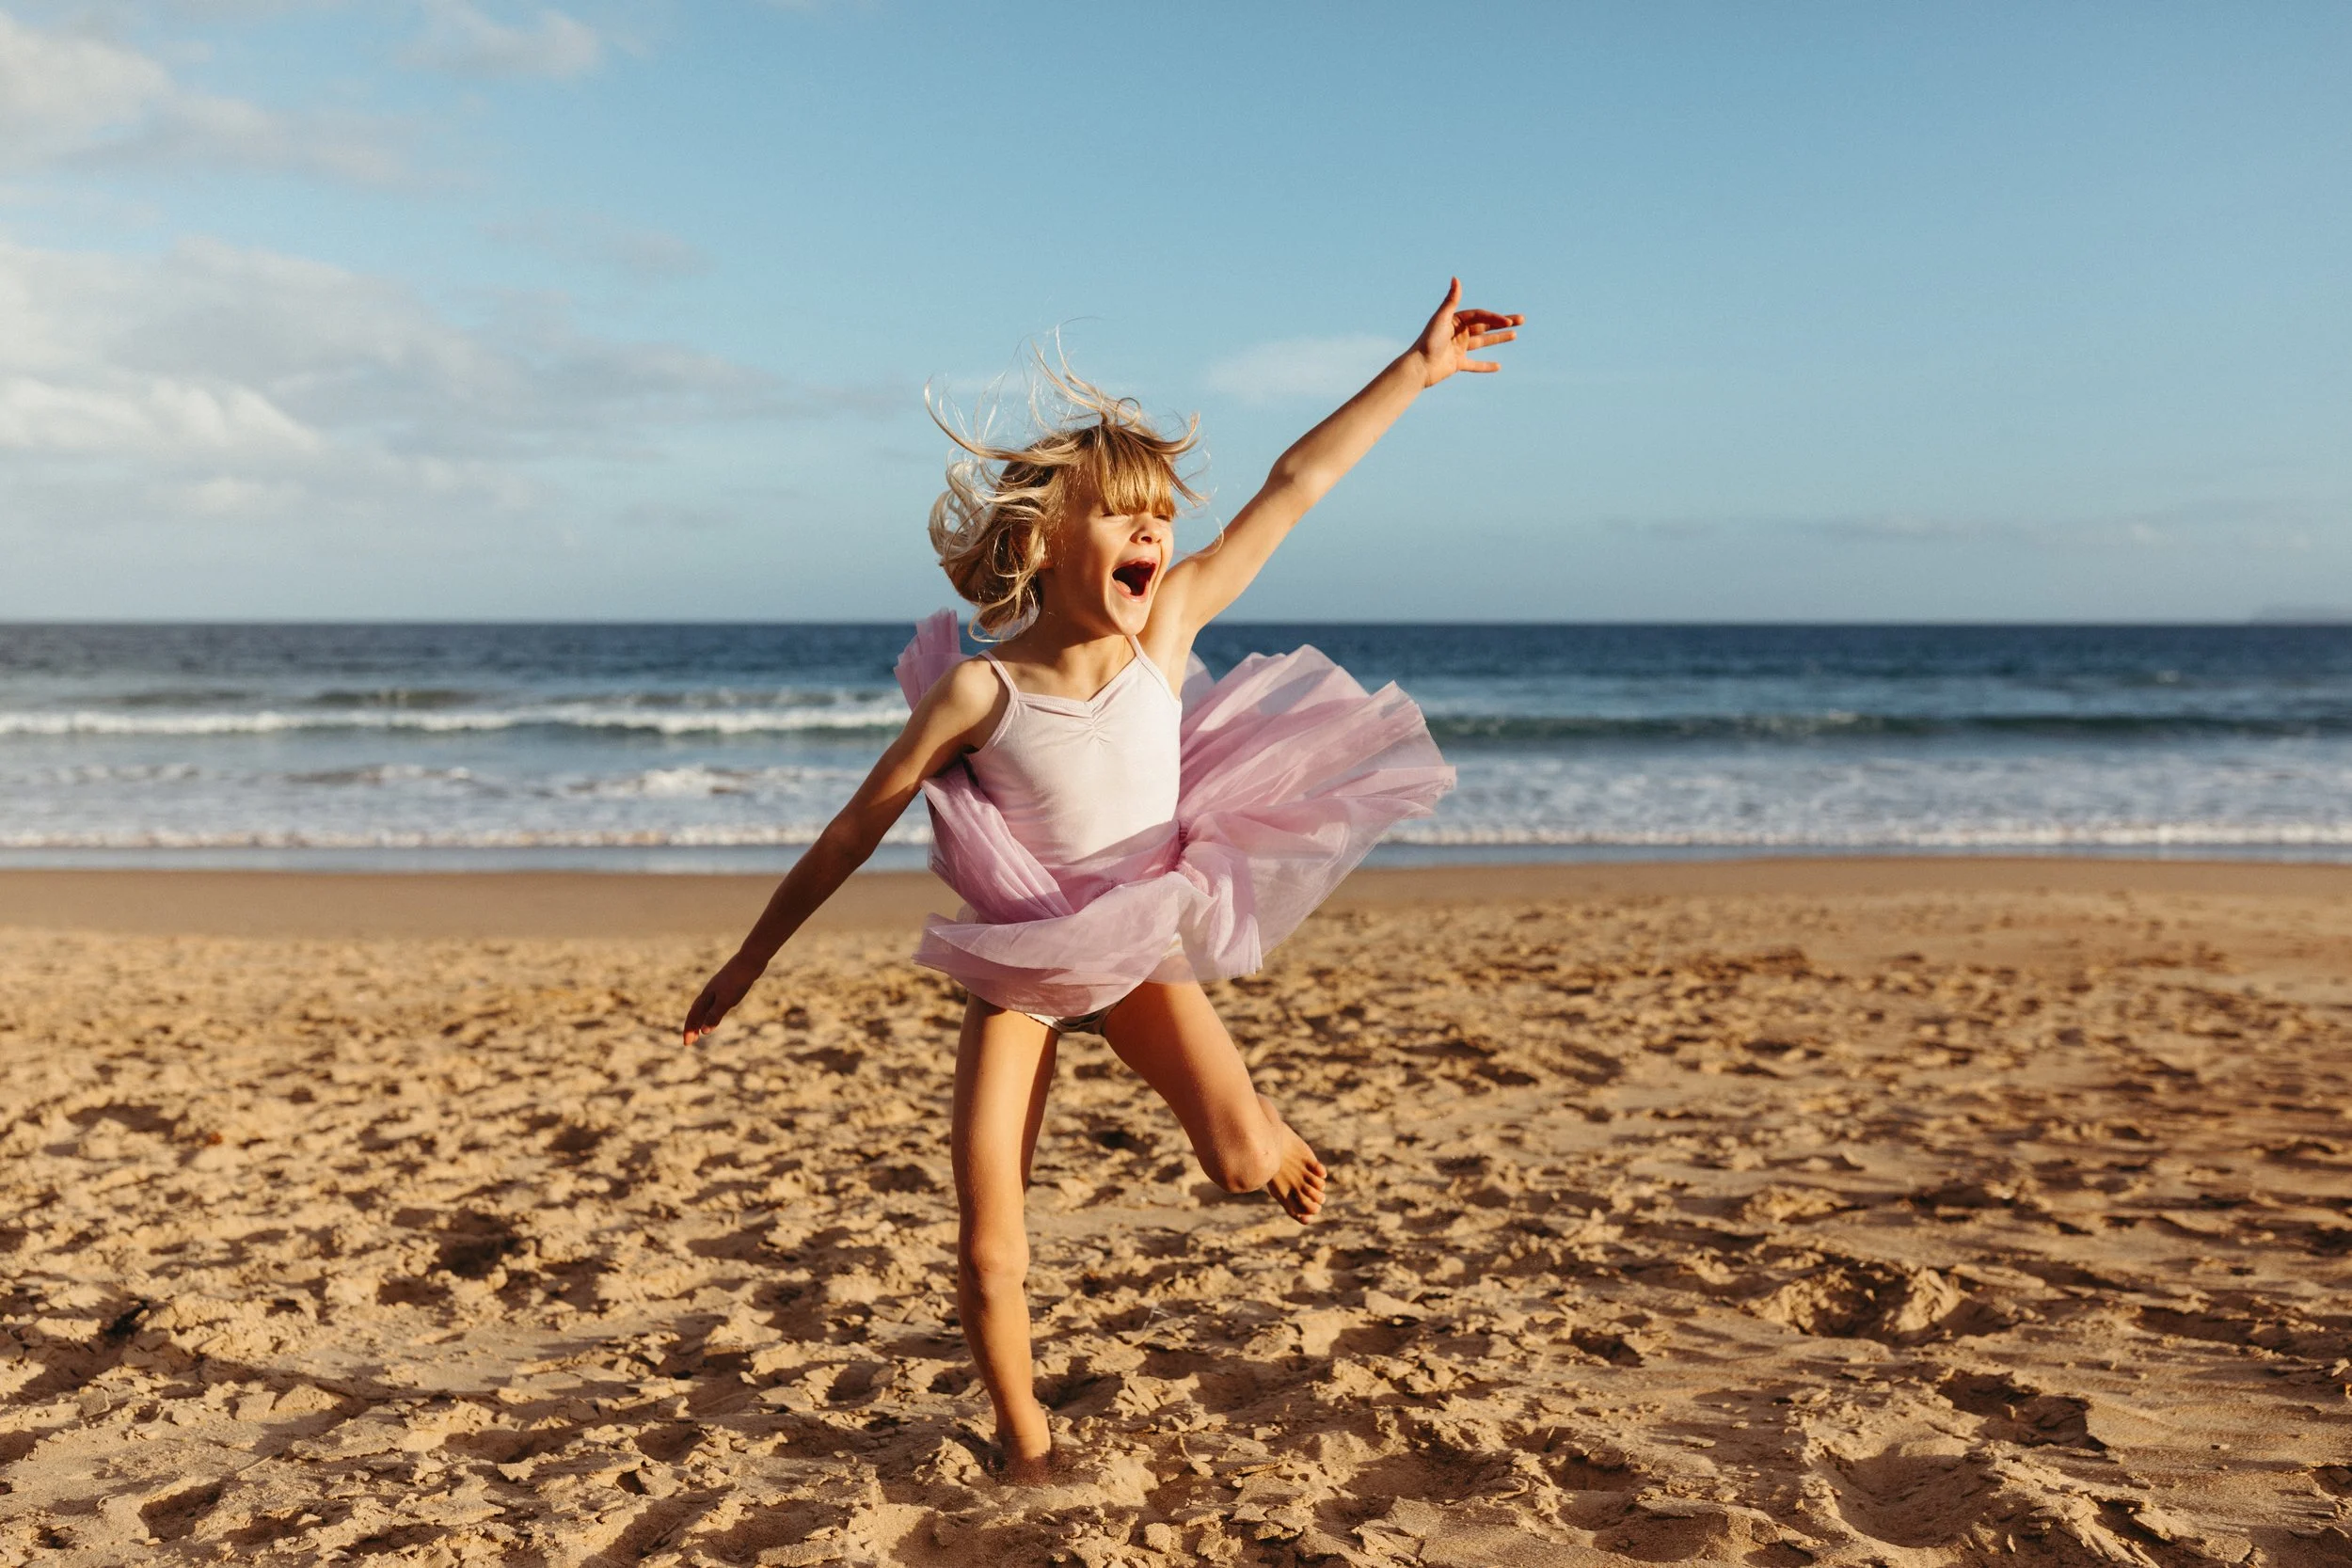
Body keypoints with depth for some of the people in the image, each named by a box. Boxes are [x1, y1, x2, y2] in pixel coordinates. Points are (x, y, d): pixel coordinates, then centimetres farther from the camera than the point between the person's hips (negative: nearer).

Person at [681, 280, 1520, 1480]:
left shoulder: (1167, 625, -13)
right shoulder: (980, 691, -19)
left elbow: (1296, 483, -13)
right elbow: (855, 830, -10)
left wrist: (1416, 368, -12)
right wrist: (750, 962, -5)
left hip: (1146, 946, 2)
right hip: (1018, 964, -1)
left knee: (1242, 1164, -17)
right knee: (990, 1258, -5)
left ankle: (1270, 1132, 23)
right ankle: (1025, 1439, 24)